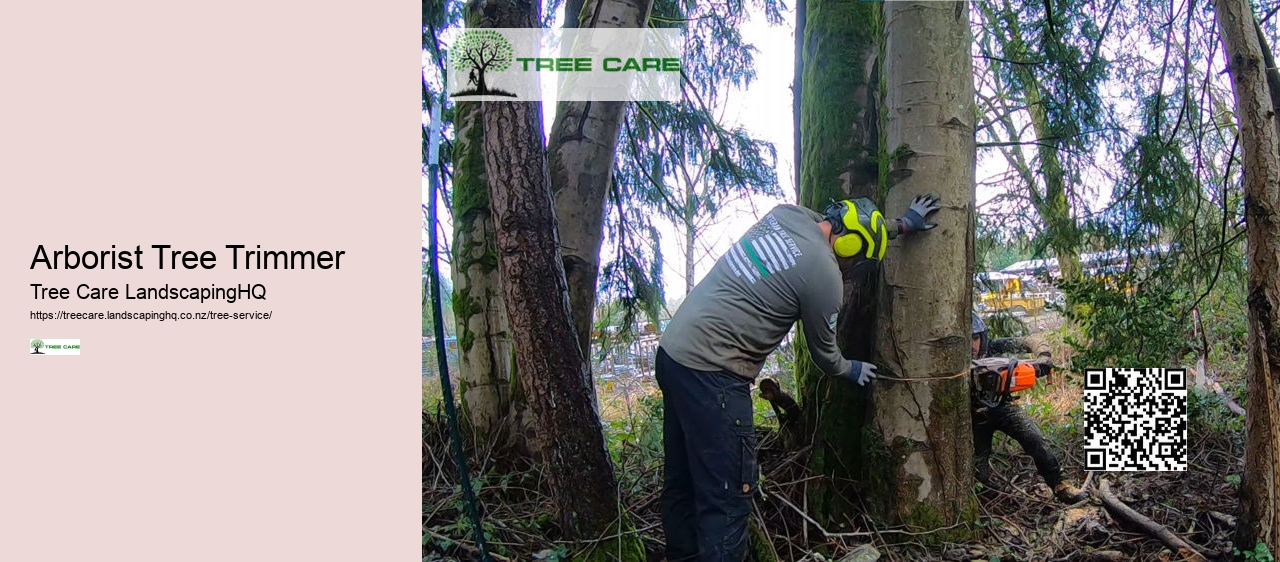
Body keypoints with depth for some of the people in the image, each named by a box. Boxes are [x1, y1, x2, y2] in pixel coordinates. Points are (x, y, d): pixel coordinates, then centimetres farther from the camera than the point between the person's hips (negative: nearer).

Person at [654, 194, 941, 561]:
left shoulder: (787, 213, 7)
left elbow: (849, 226, 30)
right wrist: (852, 371, 26)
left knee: (682, 483, 18)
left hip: (672, 351, 10)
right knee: (726, 496, -4)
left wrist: (901, 224, 39)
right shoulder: (825, 276, -13)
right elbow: (824, 352, 5)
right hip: (711, 373, -10)